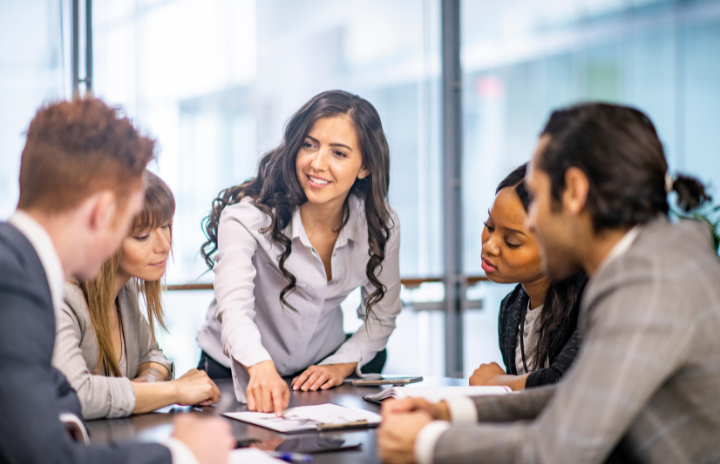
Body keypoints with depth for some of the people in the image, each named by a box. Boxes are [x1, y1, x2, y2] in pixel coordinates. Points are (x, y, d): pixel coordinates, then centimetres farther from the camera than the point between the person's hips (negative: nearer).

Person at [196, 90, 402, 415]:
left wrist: (342, 364, -10)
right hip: (237, 375, -2)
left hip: (319, 375, 3)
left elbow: (382, 315, 6)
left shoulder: (381, 225, -9)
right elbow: (234, 308, -36)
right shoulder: (249, 215, -21)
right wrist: (261, 367, -55)